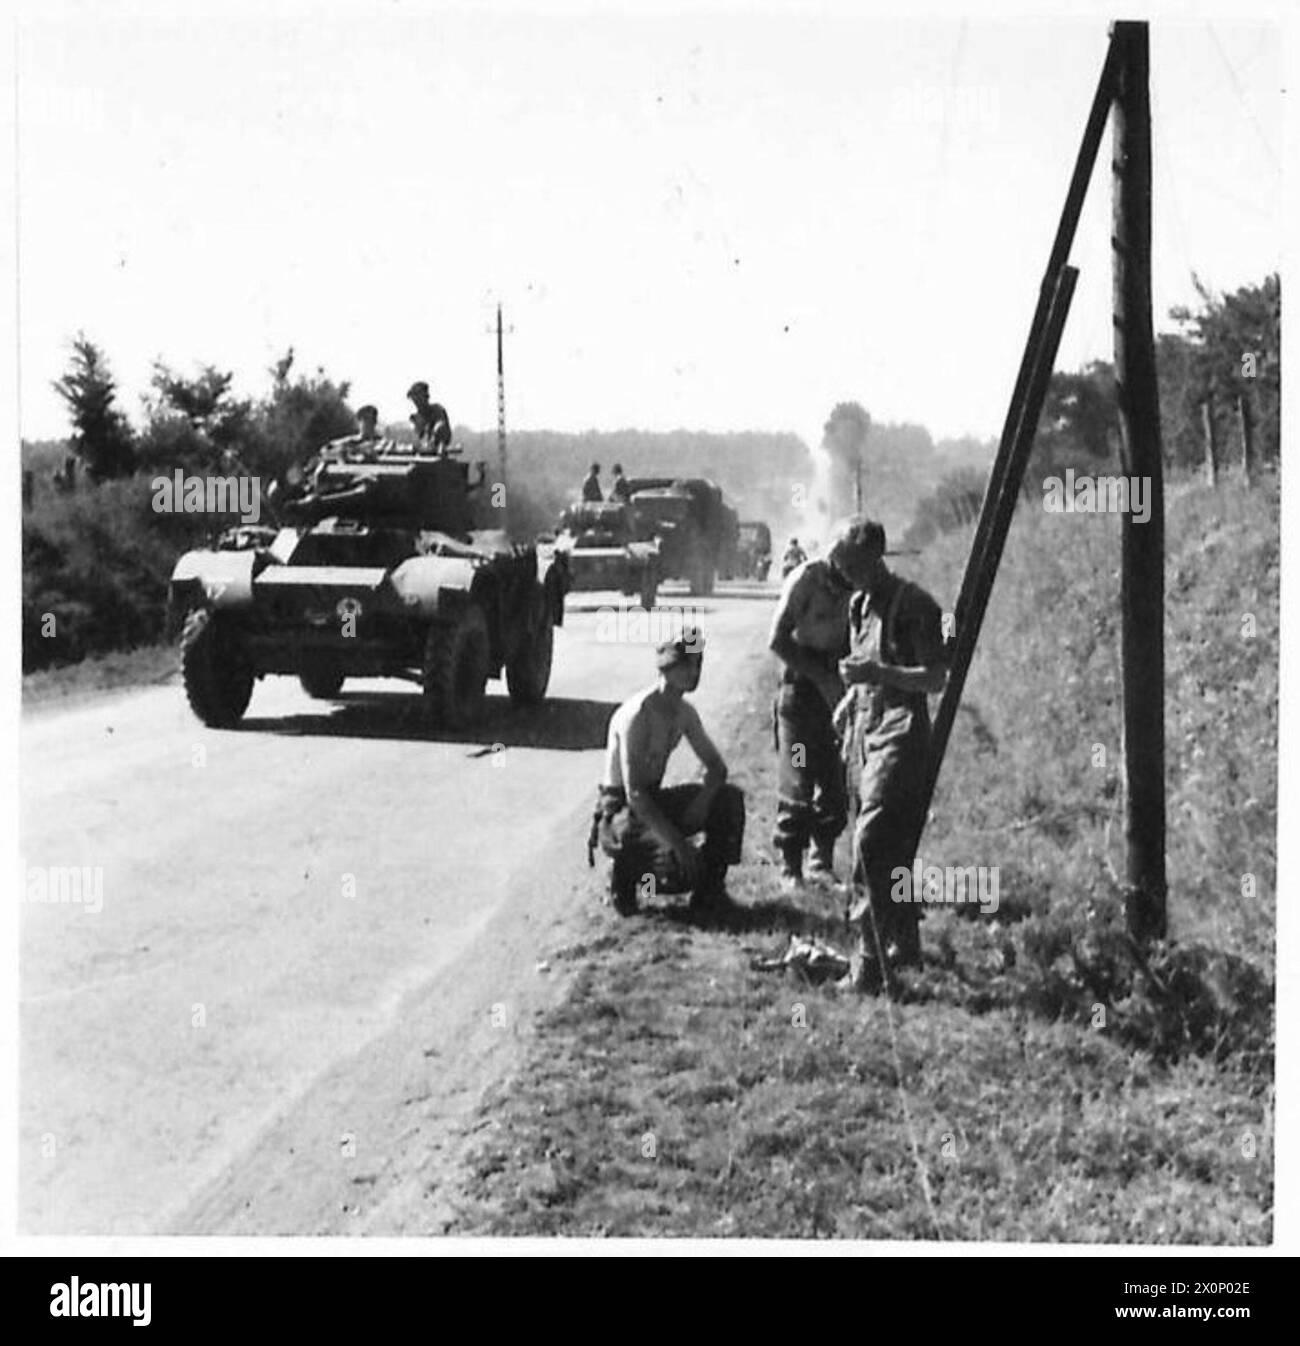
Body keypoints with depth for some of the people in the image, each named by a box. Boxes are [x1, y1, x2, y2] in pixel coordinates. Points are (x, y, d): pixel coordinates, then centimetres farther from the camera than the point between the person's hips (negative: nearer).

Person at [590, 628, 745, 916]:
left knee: (730, 798, -7)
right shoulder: (637, 714, -23)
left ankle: (710, 887, 3)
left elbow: (717, 767, 9)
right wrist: (677, 842, -30)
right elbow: (634, 794, -27)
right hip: (620, 814, -8)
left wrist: (702, 800, -13)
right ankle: (626, 873, 1)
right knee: (682, 867, -28)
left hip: (654, 801, 8)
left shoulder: (685, 713, 3)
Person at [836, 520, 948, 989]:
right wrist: (850, 697, 13)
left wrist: (879, 673, -23)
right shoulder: (858, 604, 15)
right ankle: (905, 944, 25)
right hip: (863, 732, 8)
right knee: (889, 847, 13)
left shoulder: (912, 604, -10)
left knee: (872, 843, -18)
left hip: (898, 735, -8)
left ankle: (871, 959, -18)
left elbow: (936, 679, -12)